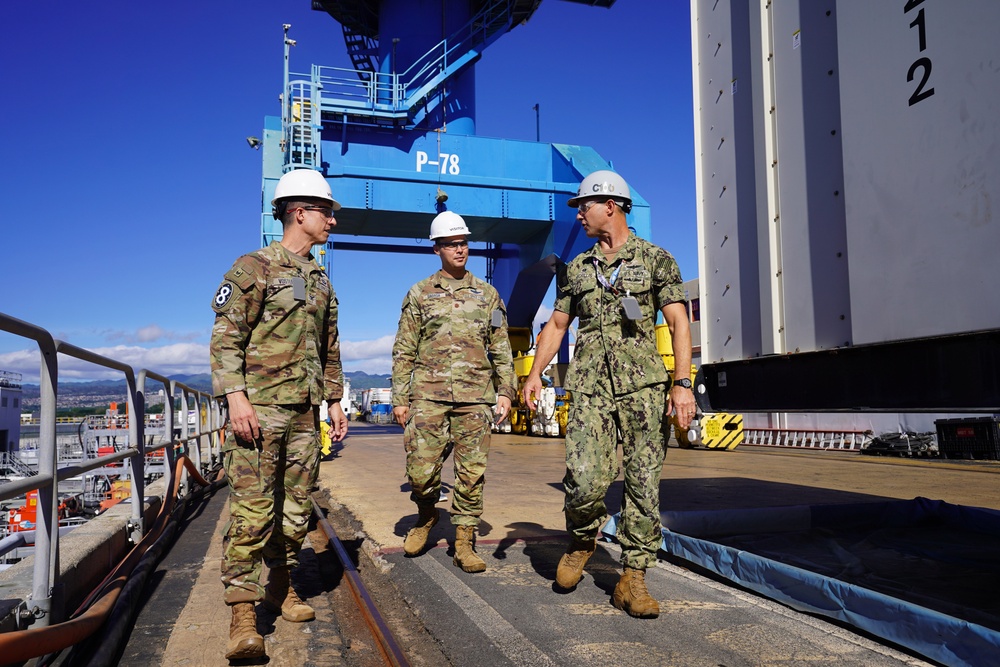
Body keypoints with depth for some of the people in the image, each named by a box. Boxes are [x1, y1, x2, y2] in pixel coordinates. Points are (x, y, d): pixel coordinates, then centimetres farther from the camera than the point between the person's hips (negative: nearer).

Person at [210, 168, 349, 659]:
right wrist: (236, 397, -19)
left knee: (296, 506, 11)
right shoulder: (254, 267, -3)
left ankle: (280, 586, 27)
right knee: (252, 508, -8)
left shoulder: (321, 281, 19)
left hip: (304, 412, 7)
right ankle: (242, 612, -2)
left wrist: (335, 403, 18)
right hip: (260, 407, -7)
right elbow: (226, 337, -10)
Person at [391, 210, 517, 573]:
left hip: (475, 396, 1)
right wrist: (399, 398, 1)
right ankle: (426, 515, 25)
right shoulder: (419, 293, 9)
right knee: (421, 470, -5)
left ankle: (464, 542, 12)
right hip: (429, 394, -1)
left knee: (472, 472, 1)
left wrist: (505, 391, 4)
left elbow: (501, 349, 14)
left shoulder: (487, 294, 13)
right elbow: (404, 350, 7)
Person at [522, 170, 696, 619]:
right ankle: (582, 541, 19)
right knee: (586, 479, -12)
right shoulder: (576, 269, 16)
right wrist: (535, 373, 6)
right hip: (590, 388, 2)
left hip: (644, 387, -1)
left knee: (643, 483, -1)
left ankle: (633, 579, 10)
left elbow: (678, 323, -2)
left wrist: (683, 383, -13)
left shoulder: (656, 260, 5)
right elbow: (556, 324, 19)